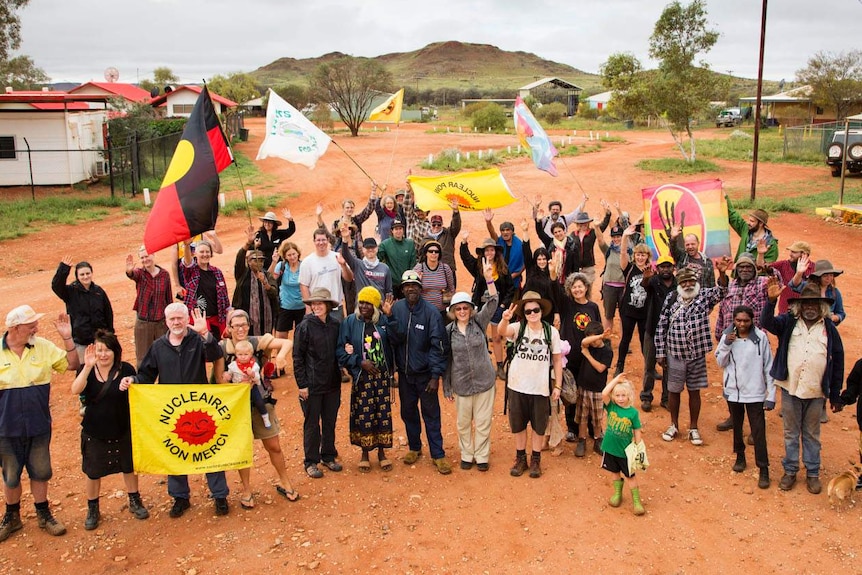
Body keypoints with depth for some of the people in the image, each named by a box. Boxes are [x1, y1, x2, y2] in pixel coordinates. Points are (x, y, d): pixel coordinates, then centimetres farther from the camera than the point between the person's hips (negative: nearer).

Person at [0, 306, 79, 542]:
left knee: (40, 472, 16)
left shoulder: (42, 346, -6)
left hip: (39, 425, 2)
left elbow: (72, 364, -1)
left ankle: (43, 514, 33)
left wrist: (67, 338, -13)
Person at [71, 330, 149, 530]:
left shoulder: (126, 370, -10)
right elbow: (76, 390, -28)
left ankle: (135, 502, 34)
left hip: (122, 430, 0)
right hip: (94, 432, 0)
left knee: (129, 466, 15)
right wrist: (88, 367, -38)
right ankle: (92, 510, 30)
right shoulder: (88, 370, -9)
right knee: (93, 472, 11)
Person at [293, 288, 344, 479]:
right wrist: (302, 384, -10)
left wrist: (338, 376, 3)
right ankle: (311, 462, 20)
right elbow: (298, 357, -8)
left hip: (332, 383, 4)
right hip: (312, 384, -4)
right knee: (312, 424, 8)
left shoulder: (335, 325, -1)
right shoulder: (305, 326, -11)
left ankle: (328, 456, 31)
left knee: (330, 422, 15)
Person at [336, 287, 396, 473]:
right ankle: (365, 454, 23)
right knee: (363, 416, 5)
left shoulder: (383, 321, 0)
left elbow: (395, 342, -12)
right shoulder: (350, 322, -4)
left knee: (383, 414, 7)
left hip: (382, 377, 1)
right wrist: (360, 361, -15)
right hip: (362, 378, -1)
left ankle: (382, 452, 23)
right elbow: (340, 351, -4)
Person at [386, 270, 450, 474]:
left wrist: (436, 375, -14)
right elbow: (391, 339, 2)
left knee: (431, 414, 3)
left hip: (425, 373, -3)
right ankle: (414, 447, 33)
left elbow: (437, 346, -13)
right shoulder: (396, 309, -5)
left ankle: (438, 454, 12)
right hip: (404, 372, 3)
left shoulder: (430, 312, -13)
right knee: (408, 412, 15)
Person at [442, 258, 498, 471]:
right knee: (463, 423, 13)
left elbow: (492, 302, -18)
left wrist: (489, 278, -31)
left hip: (484, 381, -1)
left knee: (483, 422, 7)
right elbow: (446, 360, 1)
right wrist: (447, 387, 2)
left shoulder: (479, 323, -4)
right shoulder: (448, 331, -3)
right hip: (461, 384, 1)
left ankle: (482, 456, 24)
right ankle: (467, 455, 31)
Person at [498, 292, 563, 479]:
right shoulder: (518, 328, -8)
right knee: (518, 425, 14)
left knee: (539, 426, 12)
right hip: (517, 386, 0)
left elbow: (557, 360, 0)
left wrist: (558, 386, -2)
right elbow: (501, 331, -31)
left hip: (541, 388, 0)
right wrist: (505, 319, -53)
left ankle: (536, 460, 31)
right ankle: (520, 458, 32)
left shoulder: (552, 332, -6)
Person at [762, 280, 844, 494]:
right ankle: (790, 471, 25)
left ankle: (812, 473, 26)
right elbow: (767, 323, -20)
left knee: (812, 434, 13)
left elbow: (838, 363, 3)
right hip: (790, 388, 0)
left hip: (816, 391, 0)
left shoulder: (829, 328, -1)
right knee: (791, 432, 12)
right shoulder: (788, 322, -1)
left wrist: (836, 396, 2)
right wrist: (771, 300, -36)